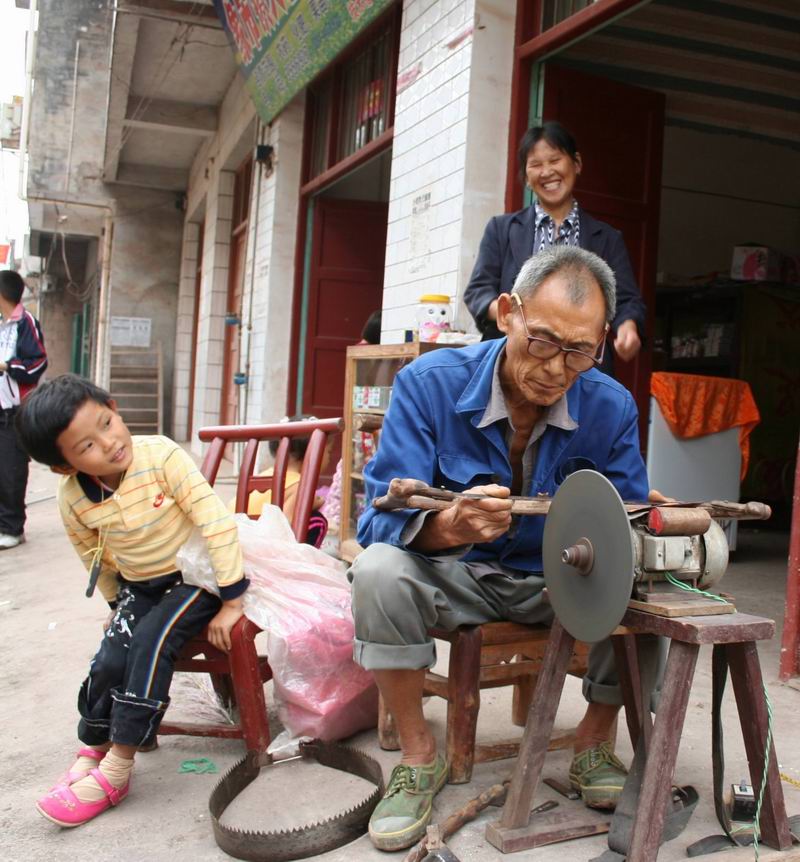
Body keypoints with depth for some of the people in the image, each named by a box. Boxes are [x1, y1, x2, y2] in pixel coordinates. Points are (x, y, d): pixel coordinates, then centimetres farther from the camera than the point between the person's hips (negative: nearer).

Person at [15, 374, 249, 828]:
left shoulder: (161, 456, -28)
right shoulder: (73, 500, -13)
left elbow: (216, 522, -26)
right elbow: (96, 559, 7)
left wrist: (231, 601, -25)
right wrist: (117, 603, 18)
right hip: (138, 585, 4)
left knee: (151, 641, -23)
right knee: (110, 658, -14)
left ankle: (118, 768, -11)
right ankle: (93, 753, 10)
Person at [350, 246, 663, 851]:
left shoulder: (611, 407, -10)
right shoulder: (429, 384, -18)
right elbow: (387, 516, -24)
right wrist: (448, 527, -46)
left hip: (559, 580, 3)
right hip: (454, 575, -2)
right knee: (381, 571, -31)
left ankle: (593, 743, 6)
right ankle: (419, 757, -10)